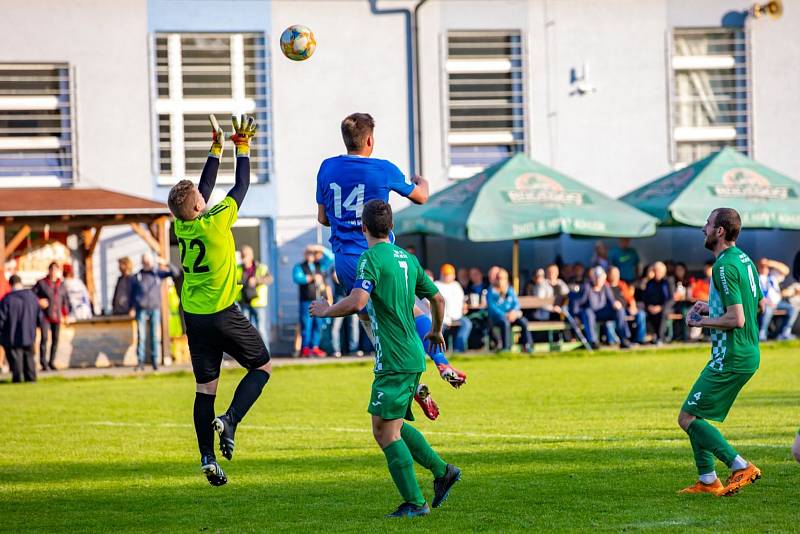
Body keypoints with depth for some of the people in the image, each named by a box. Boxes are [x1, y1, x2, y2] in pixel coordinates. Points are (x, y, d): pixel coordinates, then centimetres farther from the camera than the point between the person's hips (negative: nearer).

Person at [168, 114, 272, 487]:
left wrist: (217, 148, 21)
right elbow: (242, 185, -3)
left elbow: (206, 185, 15)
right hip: (223, 315, -6)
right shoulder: (215, 222, -15)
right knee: (262, 366, 12)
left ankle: (207, 458, 1)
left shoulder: (181, 226, 1)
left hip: (193, 317, 6)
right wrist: (241, 145, 7)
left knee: (205, 388, 8)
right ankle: (230, 420, -10)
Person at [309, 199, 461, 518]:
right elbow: (437, 298, 23)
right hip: (413, 357, 9)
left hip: (394, 360, -9)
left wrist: (326, 311, -7)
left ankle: (414, 503, -7)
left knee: (386, 431, -5)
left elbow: (356, 302, -26)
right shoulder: (407, 258, 14)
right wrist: (436, 331, 41)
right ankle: (442, 471, 18)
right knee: (390, 427, 19)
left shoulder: (371, 259, -12)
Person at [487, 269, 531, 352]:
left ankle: (527, 346, -21)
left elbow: (516, 303, 8)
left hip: (511, 315, 4)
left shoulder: (510, 290, 14)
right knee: (505, 322, -38)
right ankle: (506, 348, -38)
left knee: (523, 321, -25)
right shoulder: (491, 291, -1)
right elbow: (492, 307, -11)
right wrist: (505, 315, -22)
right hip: (496, 317, -4)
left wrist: (513, 312, -16)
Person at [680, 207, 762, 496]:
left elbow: (736, 319, -25)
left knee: (688, 418, -5)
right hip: (748, 353, 10)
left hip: (731, 358, -10)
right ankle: (707, 481, 18)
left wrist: (702, 321, -10)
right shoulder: (743, 259, 12)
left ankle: (741, 467, -8)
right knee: (696, 415, 17)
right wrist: (711, 307, 19)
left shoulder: (725, 266, -19)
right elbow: (756, 302, 24)